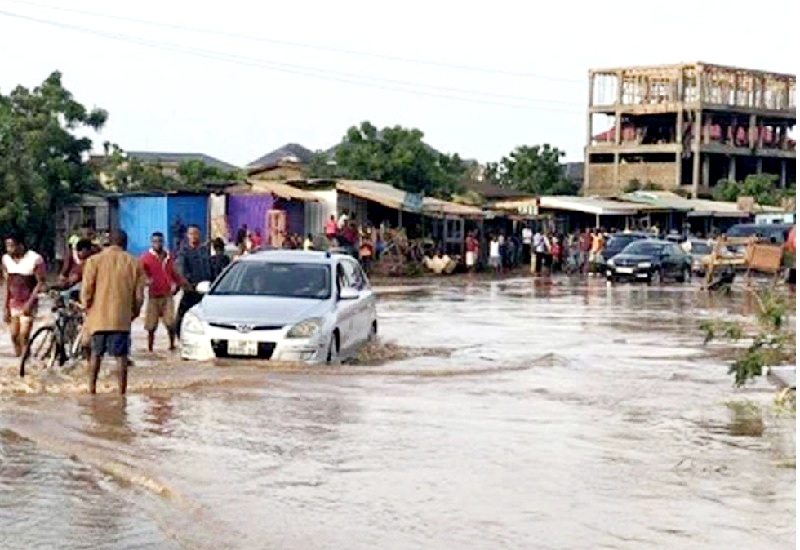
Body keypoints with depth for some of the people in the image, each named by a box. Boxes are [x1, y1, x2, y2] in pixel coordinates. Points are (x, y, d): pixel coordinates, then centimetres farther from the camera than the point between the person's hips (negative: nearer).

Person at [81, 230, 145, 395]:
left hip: (99, 316, 0)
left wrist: (87, 307, 12)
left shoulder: (94, 260, -2)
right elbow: (139, 294, 3)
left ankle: (92, 388, 15)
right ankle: (122, 393, 2)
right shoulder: (134, 263, 2)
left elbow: (86, 290, -5)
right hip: (122, 318, 0)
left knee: (96, 353, 15)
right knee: (121, 356, 3)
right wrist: (135, 312, 17)